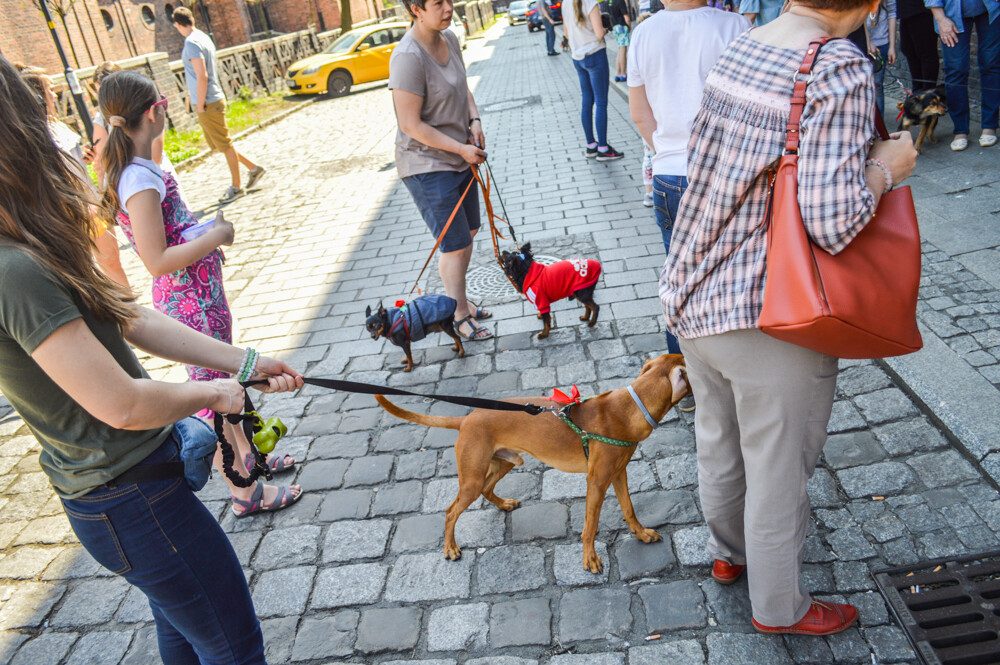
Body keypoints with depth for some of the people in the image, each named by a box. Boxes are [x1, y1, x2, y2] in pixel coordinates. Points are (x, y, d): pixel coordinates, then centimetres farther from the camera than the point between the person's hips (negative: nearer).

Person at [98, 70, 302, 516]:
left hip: (198, 293, 10)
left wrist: (206, 230, 8)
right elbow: (157, 261, -25)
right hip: (193, 303, -10)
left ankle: (248, 457, 43)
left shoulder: (131, 169, 6)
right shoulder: (140, 179, -24)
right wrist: (216, 236, -17)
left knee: (222, 380, 24)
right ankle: (246, 494, 19)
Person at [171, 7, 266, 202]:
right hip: (212, 100, 9)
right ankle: (253, 168, 22)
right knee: (215, 144, 18)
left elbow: (202, 77, -24)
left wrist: (200, 105, -17)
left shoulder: (192, 43, -18)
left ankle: (236, 187, 13)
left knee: (225, 145, 2)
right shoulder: (204, 37, 11)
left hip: (209, 104, -9)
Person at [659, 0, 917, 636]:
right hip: (768, 316, -8)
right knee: (778, 469, 13)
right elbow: (833, 221, -26)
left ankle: (729, 552, 51)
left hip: (694, 291, 8)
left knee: (718, 442, 25)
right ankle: (779, 607, 36)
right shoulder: (841, 68, -19)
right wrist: (885, 166, -6)